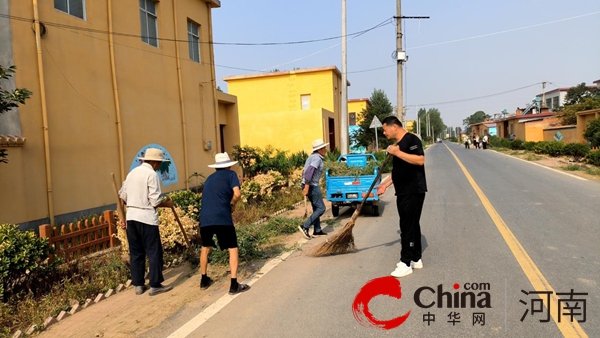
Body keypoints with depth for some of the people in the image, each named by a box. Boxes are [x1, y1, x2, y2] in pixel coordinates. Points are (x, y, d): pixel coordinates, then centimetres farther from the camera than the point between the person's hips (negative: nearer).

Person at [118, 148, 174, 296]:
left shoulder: (132, 172, 13)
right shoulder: (152, 174, -10)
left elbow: (122, 195, 13)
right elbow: (155, 201, -16)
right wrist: (168, 203, 3)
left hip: (131, 216, 8)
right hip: (146, 217, -8)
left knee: (136, 252, 13)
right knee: (154, 252, 2)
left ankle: (138, 285, 21)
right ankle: (155, 285, 6)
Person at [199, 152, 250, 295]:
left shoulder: (209, 178, 24)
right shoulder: (231, 174, 9)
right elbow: (237, 194, -6)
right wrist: (232, 204, 12)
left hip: (205, 218, 5)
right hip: (222, 217, -5)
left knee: (205, 248, 26)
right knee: (233, 249, 8)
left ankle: (204, 280, 37)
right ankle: (234, 285, 4)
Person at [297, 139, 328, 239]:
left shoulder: (312, 157, 16)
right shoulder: (317, 158, -15)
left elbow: (304, 172, 23)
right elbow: (310, 171, -28)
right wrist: (307, 186, -31)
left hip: (309, 185, 10)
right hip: (312, 186, -10)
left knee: (316, 208, 16)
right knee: (321, 208, -4)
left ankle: (317, 231, 20)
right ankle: (305, 227, -8)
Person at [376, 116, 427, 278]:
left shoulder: (411, 139, -11)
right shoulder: (397, 144, 17)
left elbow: (420, 160, -25)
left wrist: (398, 153, -25)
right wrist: (385, 184, 15)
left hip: (414, 191, -9)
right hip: (403, 192, 9)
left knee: (408, 226, -6)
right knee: (411, 224, 14)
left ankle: (406, 263, 2)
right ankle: (416, 259, 24)